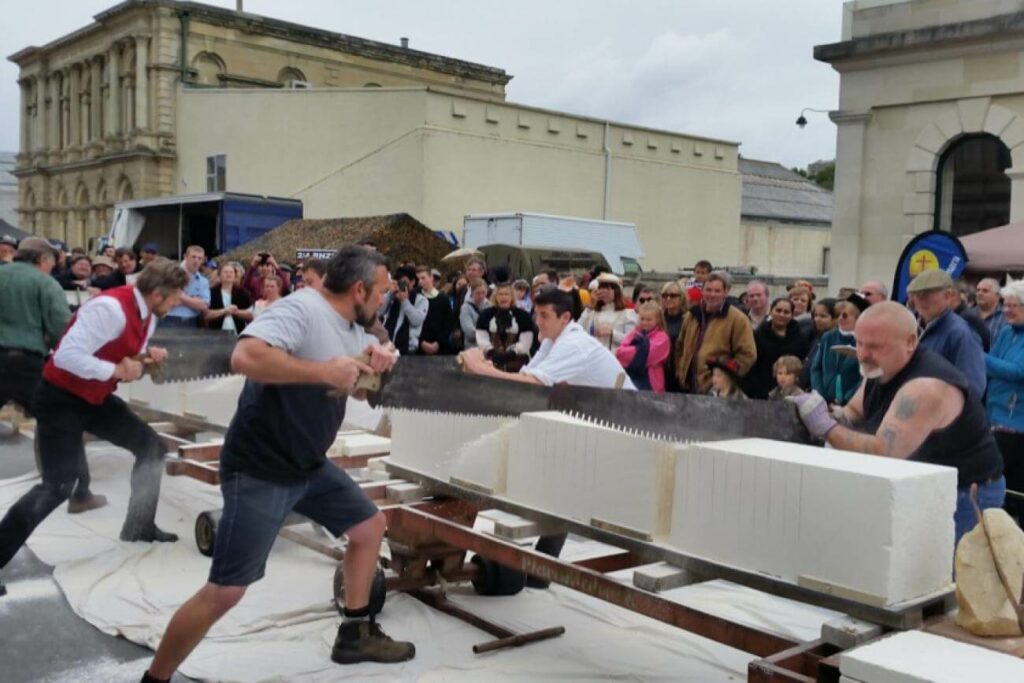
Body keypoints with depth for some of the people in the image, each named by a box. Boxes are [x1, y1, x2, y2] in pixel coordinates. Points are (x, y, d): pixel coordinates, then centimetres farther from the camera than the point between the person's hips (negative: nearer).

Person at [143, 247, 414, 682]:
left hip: (310, 465, 10)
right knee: (226, 592, -8)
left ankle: (355, 634, 32)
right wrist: (325, 371, -31)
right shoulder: (301, 309, -22)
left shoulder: (351, 327, 7)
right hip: (260, 471, -10)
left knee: (370, 526, 17)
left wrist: (376, 360, -2)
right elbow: (245, 357, -38)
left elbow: (358, 382, 22)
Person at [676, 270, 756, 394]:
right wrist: (681, 372, 11)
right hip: (690, 387, 6)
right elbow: (680, 347, 22)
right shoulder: (692, 315, 12)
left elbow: (747, 354, -13)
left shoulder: (738, 319, -8)